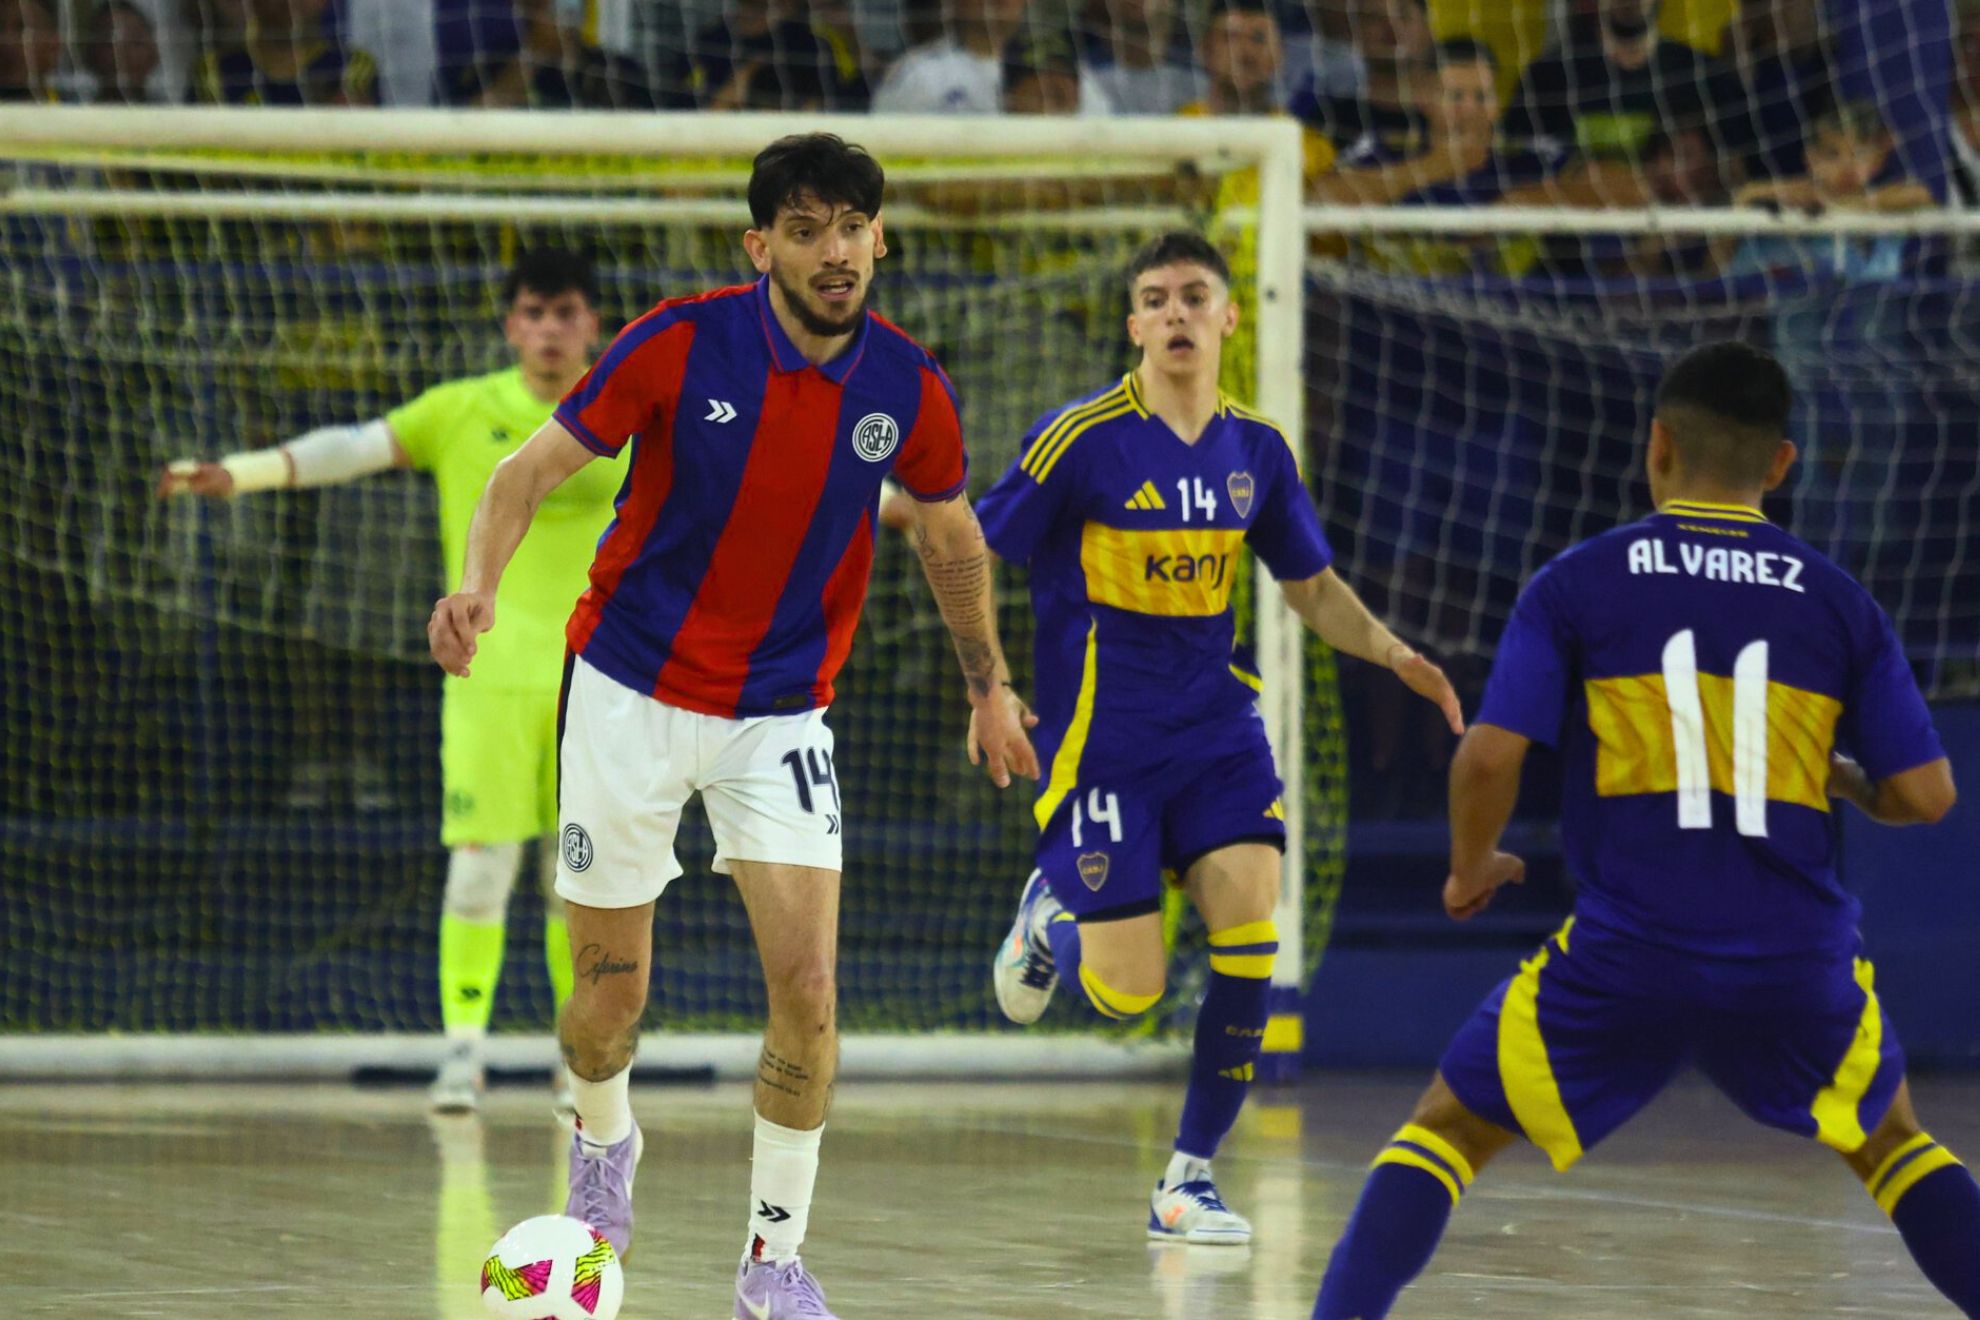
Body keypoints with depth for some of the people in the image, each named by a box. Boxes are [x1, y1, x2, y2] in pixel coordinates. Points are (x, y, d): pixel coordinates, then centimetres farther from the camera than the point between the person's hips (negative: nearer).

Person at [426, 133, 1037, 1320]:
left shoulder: (907, 389, -7)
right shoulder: (682, 344, -16)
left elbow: (950, 533, 13)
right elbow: (536, 468, -10)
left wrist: (991, 686, 18)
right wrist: (479, 584, -28)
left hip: (782, 714, 2)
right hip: (633, 690, -1)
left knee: (809, 986, -13)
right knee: (612, 998, 6)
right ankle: (603, 1140, 41)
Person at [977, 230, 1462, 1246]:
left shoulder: (1256, 450, 5)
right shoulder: (1081, 438, -10)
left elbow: (1313, 588, 17)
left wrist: (1395, 654, 0)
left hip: (1213, 724, 4)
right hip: (1099, 735, -4)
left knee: (1249, 923, -16)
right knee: (1128, 991, -7)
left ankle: (1188, 1179, -1)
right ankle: (1051, 917, 31)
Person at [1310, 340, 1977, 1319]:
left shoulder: (1576, 585, 2)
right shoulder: (1838, 604, 7)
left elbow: (1490, 757, -6)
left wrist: (1471, 869, 14)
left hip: (1623, 957, -2)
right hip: (1797, 968, 2)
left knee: (1446, 1129, 14)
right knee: (1891, 1142, 28)